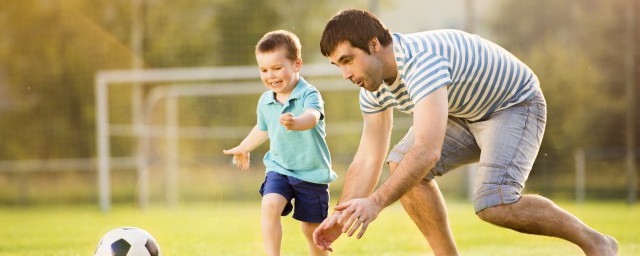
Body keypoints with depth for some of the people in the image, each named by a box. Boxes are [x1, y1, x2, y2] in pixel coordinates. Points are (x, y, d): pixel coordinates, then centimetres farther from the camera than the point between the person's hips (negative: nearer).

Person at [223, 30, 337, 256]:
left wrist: (296, 123, -63)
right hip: (279, 169, 4)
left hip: (312, 173, -4)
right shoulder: (265, 101, 1)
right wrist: (243, 149, 40)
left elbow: (312, 116, -40)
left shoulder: (309, 95, -16)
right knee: (270, 206, -23)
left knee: (312, 228, 6)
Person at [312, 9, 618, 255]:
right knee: (401, 165, -10)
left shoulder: (421, 60, -36)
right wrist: (340, 217, -8)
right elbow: (367, 160, 1)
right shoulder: (374, 88, -7)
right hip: (465, 114, 9)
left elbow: (428, 150, -46)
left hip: (515, 105, -9)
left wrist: (376, 203, -49)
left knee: (494, 205, -27)